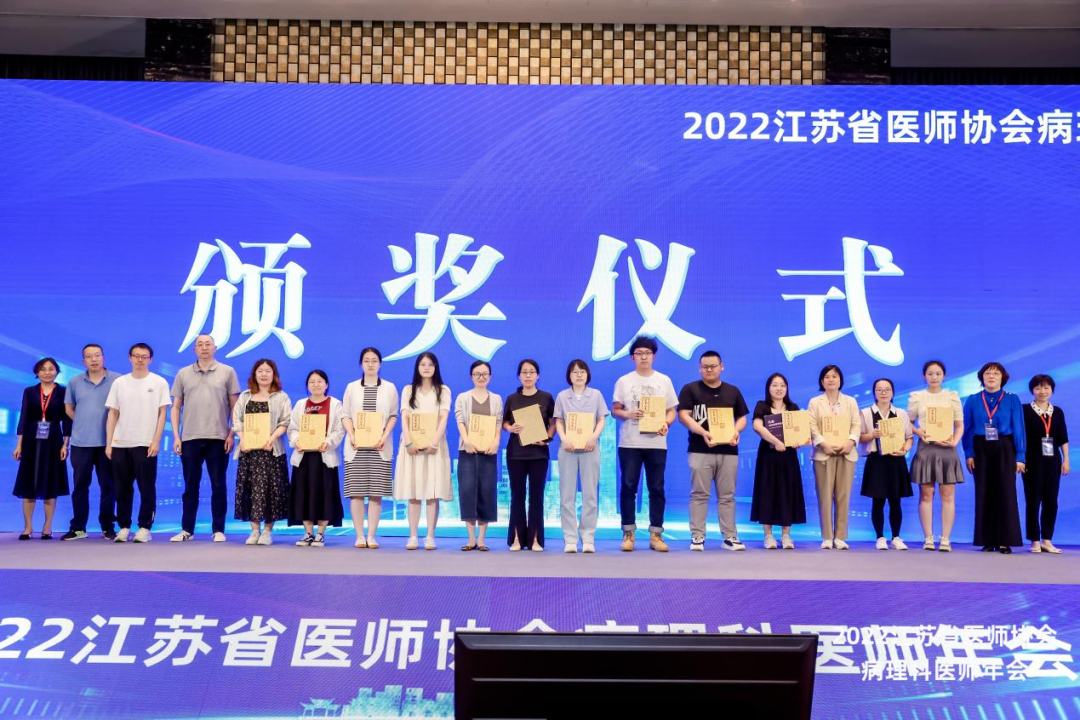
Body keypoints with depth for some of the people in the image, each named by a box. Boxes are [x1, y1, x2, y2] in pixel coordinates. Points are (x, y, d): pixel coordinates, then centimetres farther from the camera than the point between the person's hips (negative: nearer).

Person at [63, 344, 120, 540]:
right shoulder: (75, 382, 7)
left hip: (107, 442, -2)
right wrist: (84, 423, 9)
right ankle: (78, 527, 11)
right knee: (80, 485, 5)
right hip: (80, 443, 2)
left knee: (108, 486, 3)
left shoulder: (117, 380, -2)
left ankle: (107, 527, 11)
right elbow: (69, 408, 18)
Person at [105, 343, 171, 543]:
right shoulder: (119, 382, 10)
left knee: (147, 489, -2)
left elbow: (162, 414, 0)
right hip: (120, 444, 3)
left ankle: (144, 528, 5)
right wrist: (108, 443, 4)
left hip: (145, 444, -3)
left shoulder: (159, 382, 3)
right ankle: (124, 527, 14)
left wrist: (156, 441, -8)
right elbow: (113, 414, 10)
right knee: (122, 489, 6)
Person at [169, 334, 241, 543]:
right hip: (190, 438, 2)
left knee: (218, 486, 2)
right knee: (190, 486, 6)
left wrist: (232, 434, -3)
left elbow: (234, 406, 4)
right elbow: (176, 407, 11)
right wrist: (176, 436, 3)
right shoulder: (183, 374, 10)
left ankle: (218, 530, 9)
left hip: (218, 438, -1)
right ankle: (187, 530, 14)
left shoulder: (227, 372, 5)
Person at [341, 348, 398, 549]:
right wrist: (352, 436, -8)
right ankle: (359, 536, 2)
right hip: (356, 446, 1)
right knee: (356, 492, -2)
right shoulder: (352, 387, 10)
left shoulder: (389, 388, 8)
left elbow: (393, 415, 6)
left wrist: (384, 437, -8)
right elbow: (345, 415, 7)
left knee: (376, 492, -3)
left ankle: (372, 536, 1)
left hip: (380, 447, 0)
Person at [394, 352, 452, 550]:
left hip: (434, 444, -1)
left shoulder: (443, 391, 9)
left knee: (433, 493, -4)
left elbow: (443, 418, -2)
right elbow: (404, 418, 2)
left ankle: (430, 537, -2)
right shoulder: (408, 390, 12)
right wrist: (409, 442, -13)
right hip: (412, 445, 1)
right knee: (413, 493, -1)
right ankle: (413, 537, 1)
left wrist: (434, 442, -16)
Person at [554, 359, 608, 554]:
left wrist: (594, 436, -13)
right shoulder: (562, 396, 10)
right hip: (568, 448, 0)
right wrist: (564, 438, -13)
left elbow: (602, 420, 5)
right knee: (567, 495, -2)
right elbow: (558, 422, 6)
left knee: (590, 494, -1)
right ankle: (570, 539, 1)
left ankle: (588, 538, 2)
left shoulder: (596, 395, 10)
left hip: (589, 448, 0)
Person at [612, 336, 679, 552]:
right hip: (629, 443, -1)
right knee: (628, 487, -1)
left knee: (656, 488, 2)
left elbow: (671, 411, 9)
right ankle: (628, 534, 7)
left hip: (656, 442, 1)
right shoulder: (624, 381, 5)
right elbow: (615, 410, 5)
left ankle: (656, 535, 8)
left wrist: (666, 423, -11)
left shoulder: (664, 380, 9)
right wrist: (628, 414, -16)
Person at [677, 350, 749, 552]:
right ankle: (697, 537, 1)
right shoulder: (690, 389, 4)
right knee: (699, 494, -2)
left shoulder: (733, 391, 15)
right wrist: (703, 432, -20)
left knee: (727, 496, 5)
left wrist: (736, 431, -8)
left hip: (728, 450, 3)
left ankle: (730, 537, 9)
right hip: (700, 450, -3)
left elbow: (742, 417, 15)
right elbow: (684, 415, -5)